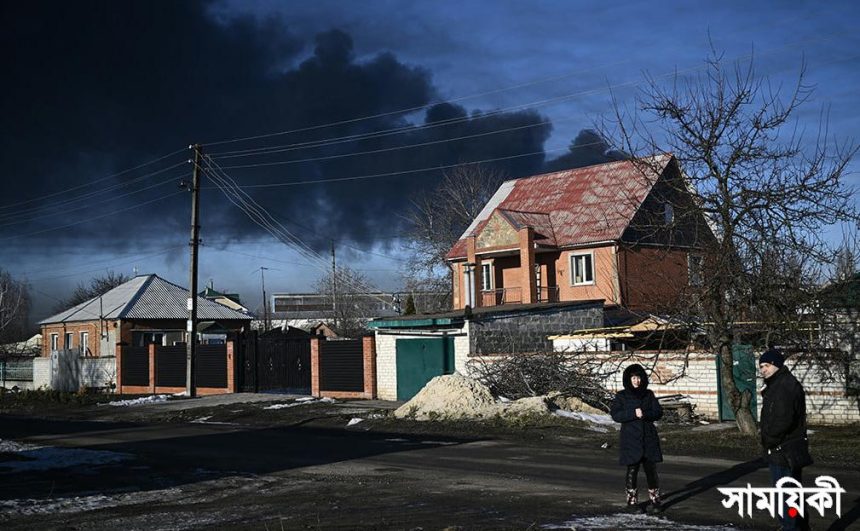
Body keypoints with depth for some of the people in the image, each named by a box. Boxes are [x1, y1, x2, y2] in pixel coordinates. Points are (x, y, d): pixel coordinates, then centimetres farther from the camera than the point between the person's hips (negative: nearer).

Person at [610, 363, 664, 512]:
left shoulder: (649, 394, 8)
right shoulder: (621, 396, 0)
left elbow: (658, 412, 1)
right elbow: (615, 415, -11)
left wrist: (645, 414, -18)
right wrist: (633, 413, -22)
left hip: (649, 438, 2)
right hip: (631, 439, -2)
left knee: (651, 469, 5)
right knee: (632, 470, 1)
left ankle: (655, 497, 19)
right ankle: (632, 500, 12)